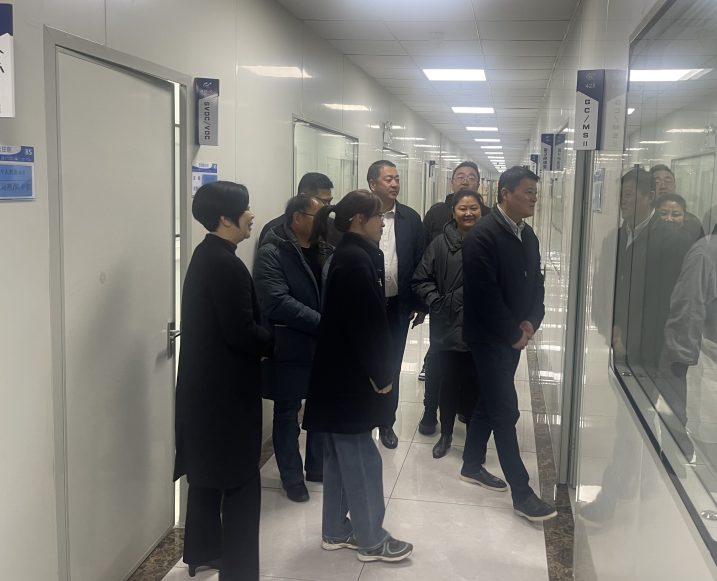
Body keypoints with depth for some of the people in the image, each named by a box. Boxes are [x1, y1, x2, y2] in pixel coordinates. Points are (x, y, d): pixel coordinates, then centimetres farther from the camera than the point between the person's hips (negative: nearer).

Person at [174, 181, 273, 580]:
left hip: (206, 382, 10)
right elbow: (240, 331, -24)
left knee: (209, 472, 21)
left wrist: (260, 342, 3)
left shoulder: (205, 255, 9)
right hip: (225, 388, -10)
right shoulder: (226, 264, -21)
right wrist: (272, 344, -6)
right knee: (241, 481, -1)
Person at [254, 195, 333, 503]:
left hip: (325, 344, 6)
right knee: (288, 413, 9)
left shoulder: (326, 250, 6)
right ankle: (292, 477, 25)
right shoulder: (271, 253, -13)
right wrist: (324, 323, -24)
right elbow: (278, 303, -23)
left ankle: (318, 466, 35)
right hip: (290, 347, -6)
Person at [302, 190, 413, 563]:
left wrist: (379, 371, 13)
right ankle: (371, 540, 15)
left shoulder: (348, 255, 12)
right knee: (360, 458, 2)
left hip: (340, 373, 10)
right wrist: (381, 375, -13)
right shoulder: (356, 259, -18)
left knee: (341, 456, 16)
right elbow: (366, 325, -22)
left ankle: (336, 531, 28)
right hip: (350, 376, -10)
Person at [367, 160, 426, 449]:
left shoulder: (410, 218, 2)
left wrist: (420, 304, 3)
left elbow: (420, 262, 4)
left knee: (392, 366, 12)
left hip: (397, 306, 2)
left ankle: (386, 422, 28)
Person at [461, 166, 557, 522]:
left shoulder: (528, 235, 8)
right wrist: (513, 333, -15)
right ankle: (522, 494, 2)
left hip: (514, 336, 8)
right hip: (489, 337, -8)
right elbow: (486, 293, -22)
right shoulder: (482, 235, -18)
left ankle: (472, 466, 35)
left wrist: (530, 321, -4)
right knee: (506, 411, -5)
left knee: (490, 402, 19)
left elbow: (535, 282, 12)